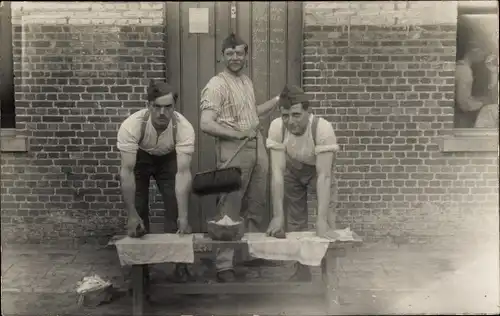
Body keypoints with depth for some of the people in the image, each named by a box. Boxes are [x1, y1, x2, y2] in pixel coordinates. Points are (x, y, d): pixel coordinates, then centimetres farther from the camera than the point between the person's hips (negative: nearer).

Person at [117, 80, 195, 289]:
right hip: (138, 158, -1)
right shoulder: (131, 126, -38)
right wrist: (132, 215, -42)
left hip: (168, 159, 1)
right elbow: (127, 172, -38)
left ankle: (178, 260, 4)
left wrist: (183, 217, -47)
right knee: (139, 210, -6)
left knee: (174, 206, -10)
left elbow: (183, 173, -40)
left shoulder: (184, 128, -36)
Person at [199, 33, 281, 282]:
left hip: (257, 147, 8)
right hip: (233, 150, -8)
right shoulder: (216, 85, -10)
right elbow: (206, 124, -17)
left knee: (256, 205, 16)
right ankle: (224, 266, 6)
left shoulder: (247, 81, 16)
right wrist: (238, 134, -17)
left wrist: (278, 100, 23)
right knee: (229, 209, -3)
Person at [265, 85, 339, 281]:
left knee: (327, 223, -15)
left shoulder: (323, 129, -39)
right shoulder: (277, 127, -32)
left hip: (319, 171, -2)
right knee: (295, 222, 7)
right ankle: (301, 271, 24)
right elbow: (277, 172, -32)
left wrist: (321, 219, -46)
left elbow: (323, 175, -39)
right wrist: (278, 216, -36)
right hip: (292, 172, 2)